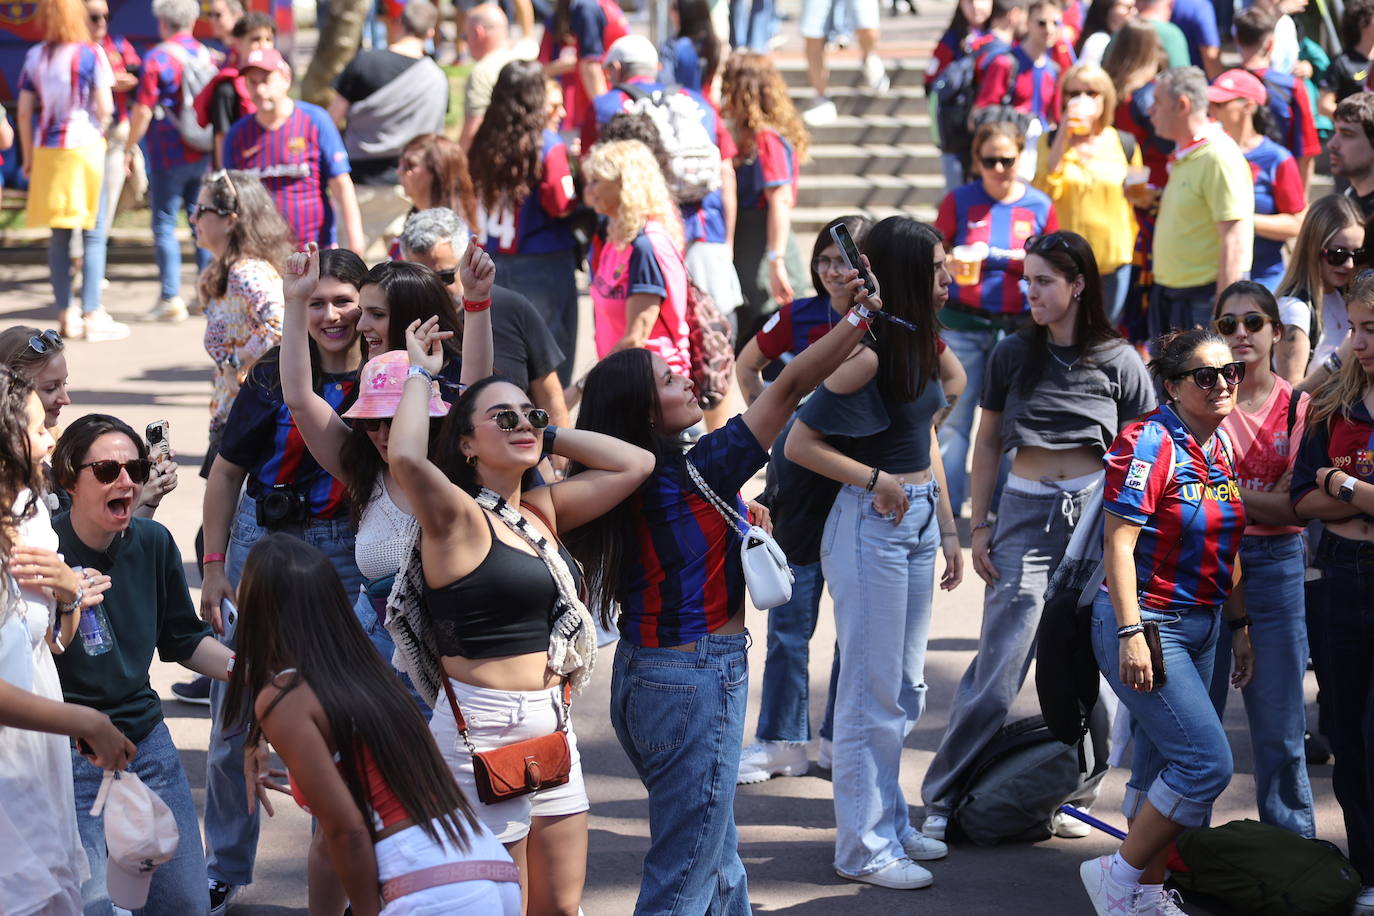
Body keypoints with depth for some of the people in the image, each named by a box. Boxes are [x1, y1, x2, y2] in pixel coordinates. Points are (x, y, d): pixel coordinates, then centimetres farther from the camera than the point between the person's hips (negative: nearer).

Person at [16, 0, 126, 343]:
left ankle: (66, 315, 14)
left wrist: (27, 156, 14)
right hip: (85, 146, -4)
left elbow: (24, 111, 6)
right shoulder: (91, 54, -6)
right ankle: (92, 316, -1)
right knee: (93, 234, 2)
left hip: (47, 151, 4)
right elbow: (105, 107, -10)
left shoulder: (35, 57, 4)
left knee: (59, 236, 10)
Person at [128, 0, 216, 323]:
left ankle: (171, 299, -6)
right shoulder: (206, 55, 7)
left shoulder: (157, 58, -10)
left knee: (164, 224, -1)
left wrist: (130, 148, -2)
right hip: (204, 152, 5)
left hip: (169, 154, -5)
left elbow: (143, 111, -12)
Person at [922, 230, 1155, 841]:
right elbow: (988, 444, 13)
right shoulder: (1012, 355, 6)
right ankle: (943, 798, 3)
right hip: (1025, 510, 1)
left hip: (1097, 512, -1)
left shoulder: (1117, 362, 1)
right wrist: (979, 526, 7)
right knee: (998, 665, -4)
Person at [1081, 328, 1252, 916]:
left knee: (1163, 767, 12)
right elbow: (1120, 543, -18)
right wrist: (1131, 634, -22)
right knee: (1208, 762, -13)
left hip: (1201, 625, 8)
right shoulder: (1149, 443, -15)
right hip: (1147, 624, -8)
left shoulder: (1221, 447, 9)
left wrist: (1239, 627, 17)